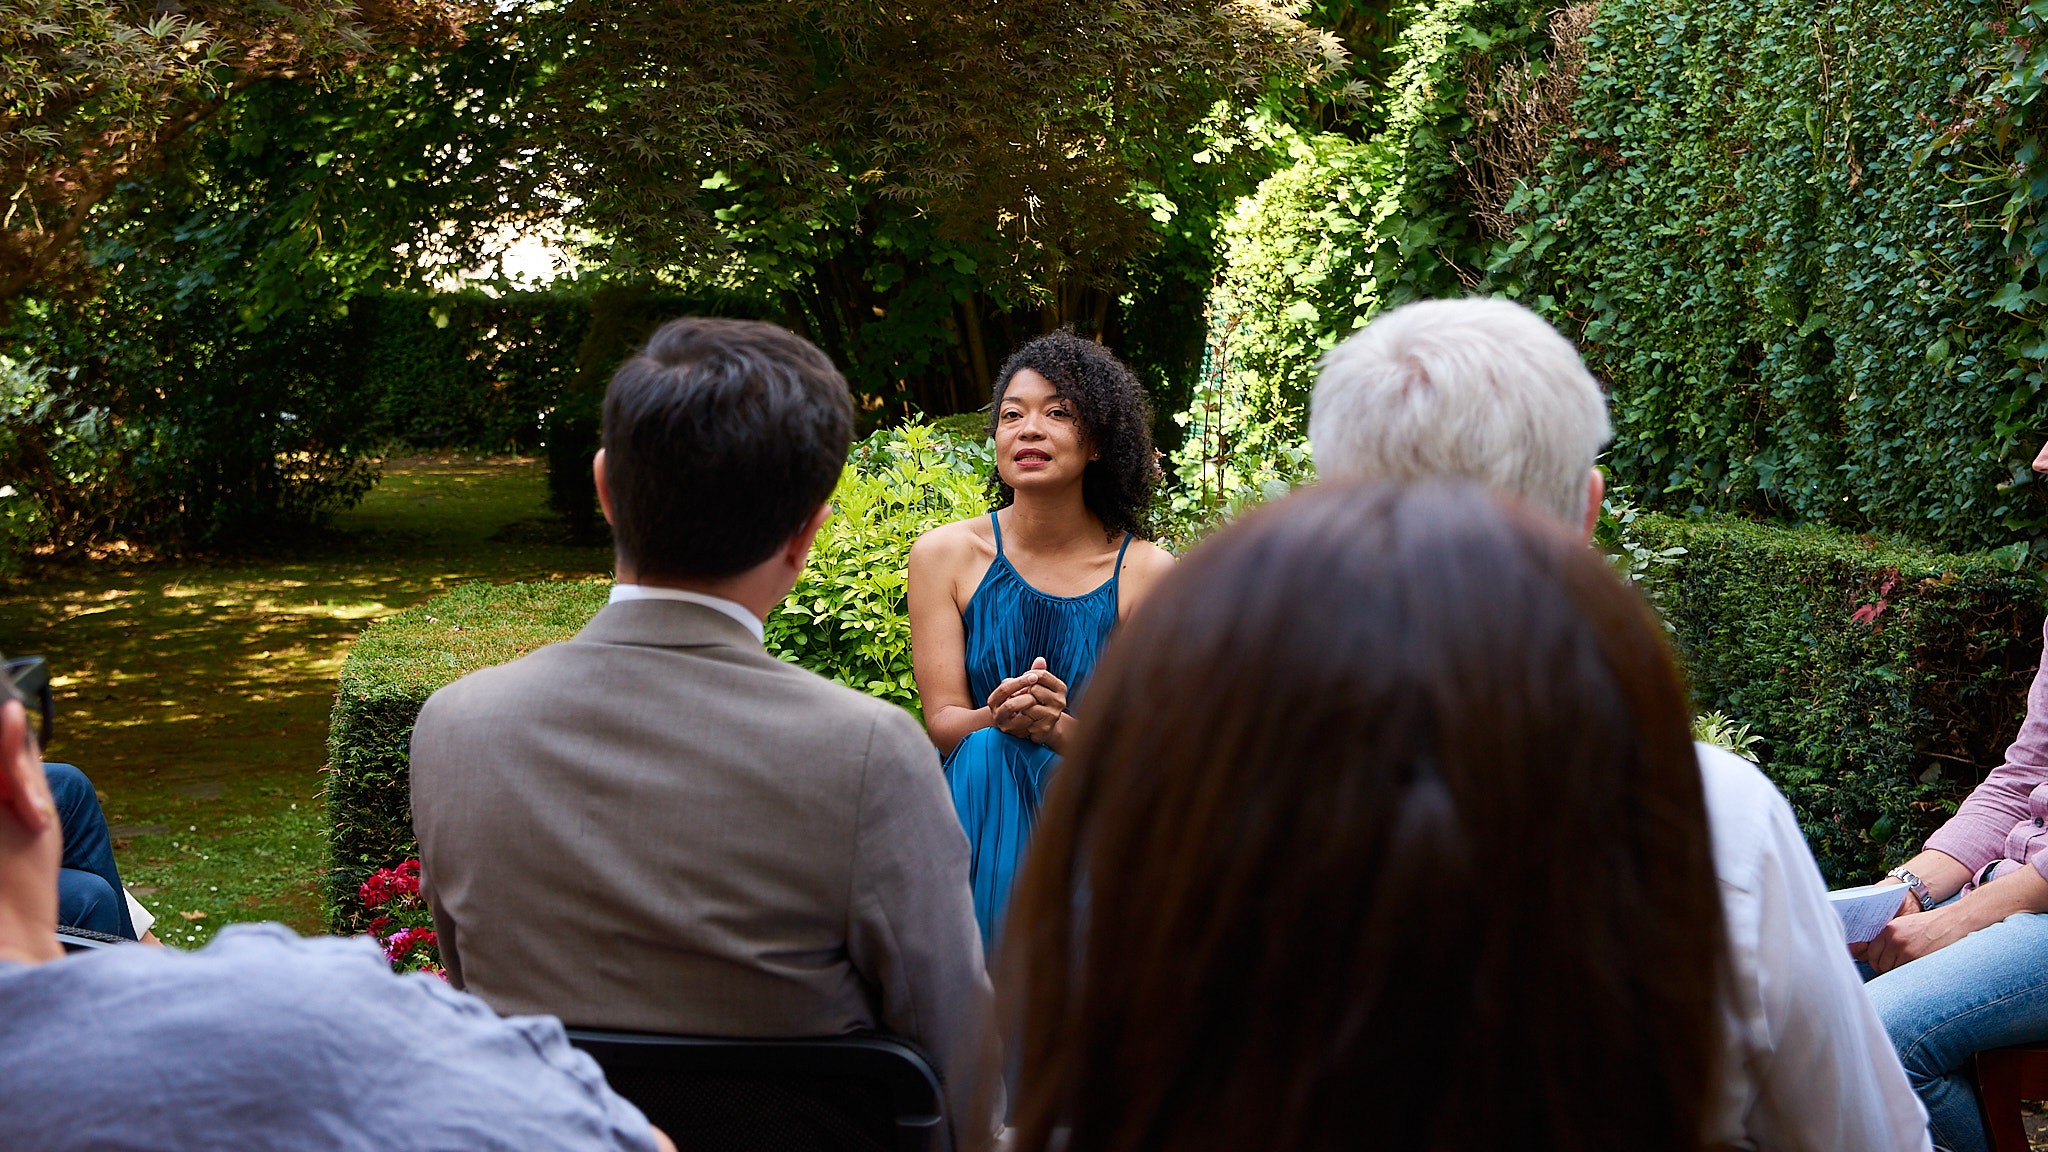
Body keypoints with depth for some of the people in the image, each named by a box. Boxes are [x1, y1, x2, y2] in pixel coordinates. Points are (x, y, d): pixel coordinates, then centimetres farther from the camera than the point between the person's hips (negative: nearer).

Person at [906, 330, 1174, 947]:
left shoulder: (1147, 571, -4)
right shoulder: (944, 554, 0)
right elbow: (942, 719, -2)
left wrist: (1054, 727, -26)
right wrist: (998, 717, -25)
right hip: (981, 803, 1)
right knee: (987, 750, -28)